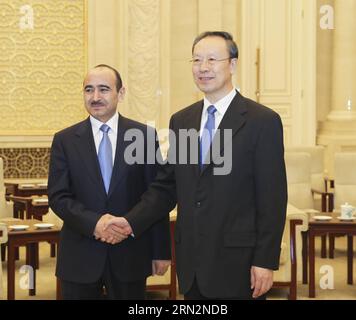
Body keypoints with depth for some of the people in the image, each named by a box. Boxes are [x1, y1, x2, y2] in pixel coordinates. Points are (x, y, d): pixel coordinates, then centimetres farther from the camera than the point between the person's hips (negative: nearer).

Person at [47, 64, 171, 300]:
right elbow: (58, 196, -2)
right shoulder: (65, 140, 3)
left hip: (130, 254, 0)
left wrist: (161, 251, 0)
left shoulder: (144, 136, 1)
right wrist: (93, 222, -18)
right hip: (79, 257, 0)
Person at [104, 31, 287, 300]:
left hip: (237, 265, -4)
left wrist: (265, 261, -12)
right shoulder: (181, 121, 10)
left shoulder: (263, 121, -7)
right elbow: (166, 186, 12)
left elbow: (272, 199, -9)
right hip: (192, 266, 5)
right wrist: (132, 222, -3)